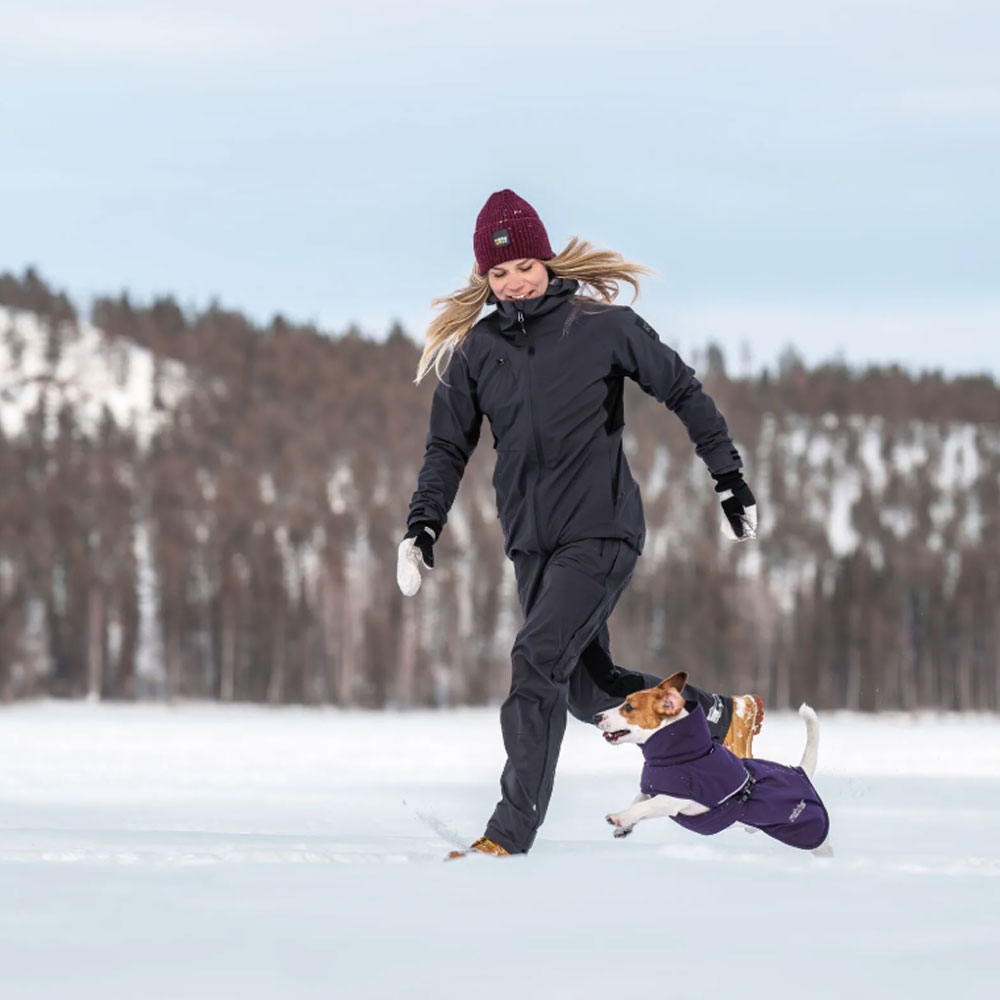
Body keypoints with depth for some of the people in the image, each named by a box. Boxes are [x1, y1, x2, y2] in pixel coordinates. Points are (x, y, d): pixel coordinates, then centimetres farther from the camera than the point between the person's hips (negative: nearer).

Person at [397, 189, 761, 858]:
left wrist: (730, 478, 4)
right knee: (590, 692, 11)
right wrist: (423, 526, -4)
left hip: (602, 532, -6)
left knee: (538, 663, -20)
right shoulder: (476, 349, 6)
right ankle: (722, 716, 35)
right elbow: (449, 446, 11)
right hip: (532, 544, 6)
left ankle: (511, 835, -19)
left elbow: (682, 391, 5)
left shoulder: (603, 325, -5)